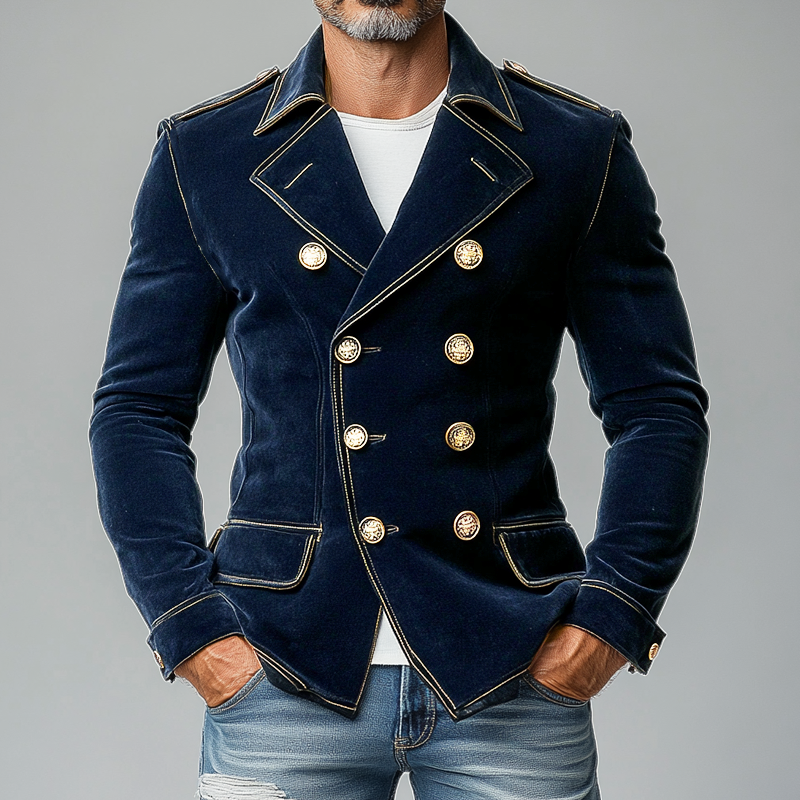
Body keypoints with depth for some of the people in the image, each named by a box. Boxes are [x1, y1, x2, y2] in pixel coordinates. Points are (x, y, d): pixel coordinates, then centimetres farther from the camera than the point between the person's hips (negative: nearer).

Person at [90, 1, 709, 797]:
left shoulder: (578, 150, 4)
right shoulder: (203, 154, 5)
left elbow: (659, 405, 6)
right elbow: (140, 409, 6)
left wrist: (611, 615, -5)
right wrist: (192, 628, -4)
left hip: (514, 672, 0)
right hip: (286, 679, 0)